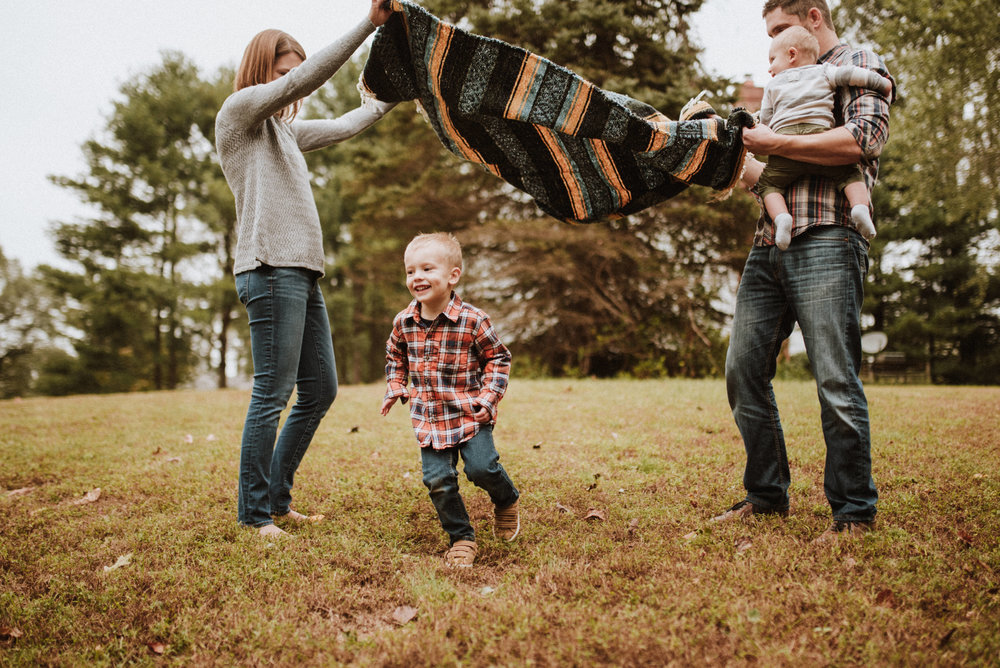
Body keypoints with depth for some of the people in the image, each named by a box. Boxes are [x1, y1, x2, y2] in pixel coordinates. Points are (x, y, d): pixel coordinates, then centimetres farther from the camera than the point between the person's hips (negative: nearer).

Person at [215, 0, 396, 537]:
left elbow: (342, 126, 35)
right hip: (271, 269, -9)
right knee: (272, 393, -9)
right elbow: (307, 77, -11)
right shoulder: (238, 111, 1)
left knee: (319, 391, 9)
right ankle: (254, 514, 1)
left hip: (302, 273, 9)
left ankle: (278, 500, 18)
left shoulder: (284, 129, 25)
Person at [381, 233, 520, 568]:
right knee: (437, 479, -2)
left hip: (470, 413, -3)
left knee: (481, 467, -13)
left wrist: (490, 395, -12)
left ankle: (507, 502, 23)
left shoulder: (472, 320, -13)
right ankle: (461, 537, 18)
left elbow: (498, 357, -2)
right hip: (428, 418, 3)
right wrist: (395, 388, 5)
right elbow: (395, 356, 19)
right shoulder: (403, 323, -2)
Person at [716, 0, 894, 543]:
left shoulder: (860, 65, 8)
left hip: (825, 240, -7)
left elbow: (864, 137, -13)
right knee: (743, 370, 3)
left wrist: (775, 144, -11)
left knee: (836, 381, -9)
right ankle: (767, 495, 15)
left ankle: (854, 513, 2)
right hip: (769, 245, 8)